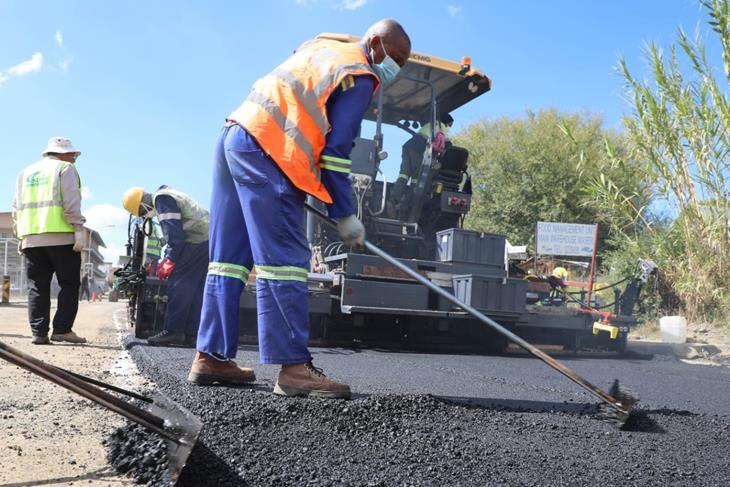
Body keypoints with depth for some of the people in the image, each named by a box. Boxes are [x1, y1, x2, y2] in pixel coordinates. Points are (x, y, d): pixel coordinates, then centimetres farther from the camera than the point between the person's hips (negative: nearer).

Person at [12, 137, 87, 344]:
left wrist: (20, 235, 22)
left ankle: (39, 332, 2)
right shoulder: (65, 168, 3)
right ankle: (62, 329, -5)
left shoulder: (26, 172, 23)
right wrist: (79, 230, -12)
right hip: (61, 237, -5)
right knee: (69, 285, 1)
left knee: (37, 287, 6)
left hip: (31, 239, 6)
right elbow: (71, 203, -10)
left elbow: (16, 208, 21)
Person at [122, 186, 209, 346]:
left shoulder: (161, 199, -6)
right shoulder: (167, 196, 26)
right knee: (196, 289, 9)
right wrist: (167, 259, 21)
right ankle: (191, 334, 10)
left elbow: (174, 232, -16)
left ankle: (173, 331, -8)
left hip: (197, 240, -10)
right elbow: (173, 231, 28)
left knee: (178, 285, -7)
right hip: (208, 241, 10)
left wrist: (170, 260, -12)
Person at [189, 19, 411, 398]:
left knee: (230, 258, 8)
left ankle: (211, 357, 12)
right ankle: (294, 368, -10)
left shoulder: (323, 48, 26)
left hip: (234, 136, 9)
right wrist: (345, 215, -2)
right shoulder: (360, 77, -1)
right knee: (284, 261, -11)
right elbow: (336, 149, -8)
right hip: (265, 152, -9)